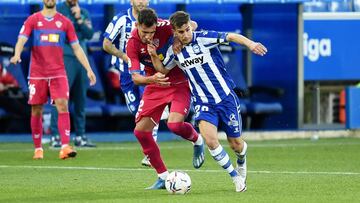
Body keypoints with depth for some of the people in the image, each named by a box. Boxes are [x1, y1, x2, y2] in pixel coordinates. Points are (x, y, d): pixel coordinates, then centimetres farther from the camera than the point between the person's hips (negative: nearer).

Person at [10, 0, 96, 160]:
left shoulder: (65, 22, 8)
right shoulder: (32, 20, 4)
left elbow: (76, 48, 9)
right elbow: (22, 40, -8)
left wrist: (88, 69, 2)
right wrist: (17, 54, -30)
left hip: (58, 73, 0)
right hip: (37, 73, 0)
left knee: (63, 106, -15)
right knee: (36, 111, 4)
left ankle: (65, 147, -20)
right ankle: (38, 149, 17)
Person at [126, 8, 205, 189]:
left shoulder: (165, 27, -22)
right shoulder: (132, 44, -14)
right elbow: (135, 78, -17)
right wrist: (151, 79, -38)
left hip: (179, 83, -4)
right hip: (154, 86, 4)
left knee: (174, 124, -26)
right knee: (140, 131, -4)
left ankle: (197, 140, 11)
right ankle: (163, 177, 9)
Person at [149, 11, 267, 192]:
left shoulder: (203, 38, -13)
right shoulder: (174, 51, 1)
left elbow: (231, 37, -25)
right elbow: (163, 69, 19)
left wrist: (250, 44, -43)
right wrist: (153, 56, -1)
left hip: (225, 97, -2)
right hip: (203, 102, 2)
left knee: (235, 143, 7)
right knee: (210, 140, -23)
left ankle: (241, 163, 45)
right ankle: (235, 177, -3)